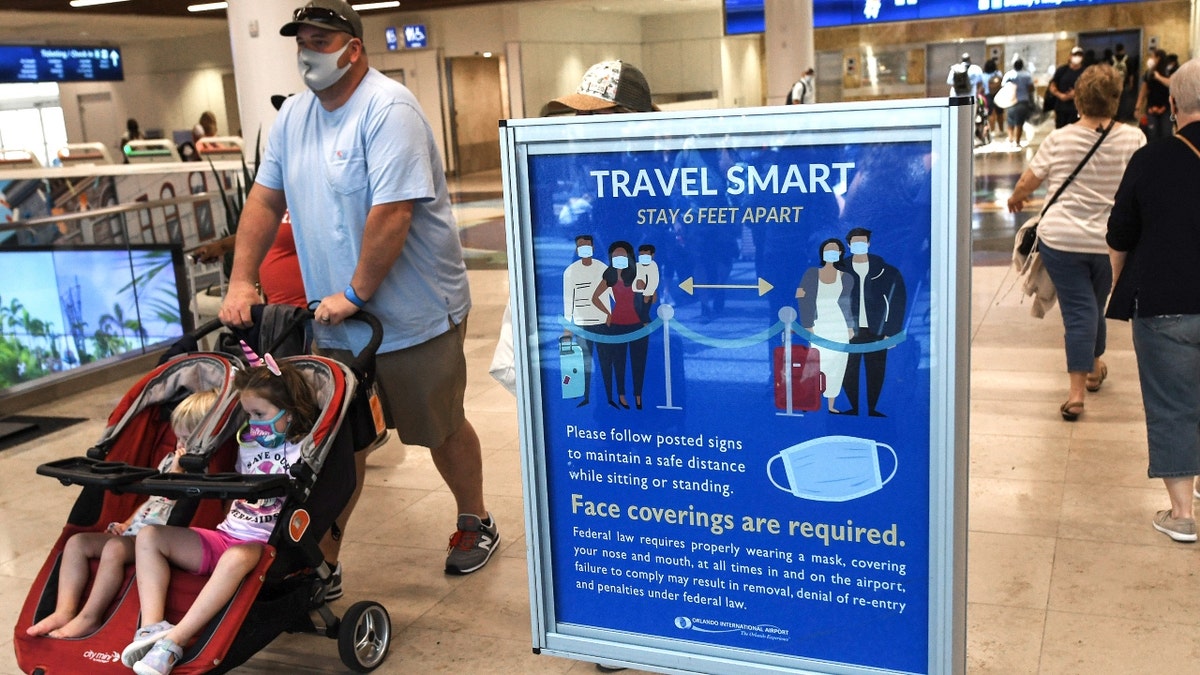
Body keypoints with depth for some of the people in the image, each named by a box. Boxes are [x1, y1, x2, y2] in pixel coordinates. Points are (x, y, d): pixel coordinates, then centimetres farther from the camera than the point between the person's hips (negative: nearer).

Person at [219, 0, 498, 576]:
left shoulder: (387, 109, -17)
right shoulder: (294, 116, 8)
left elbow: (392, 213, -24)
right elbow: (265, 199, 11)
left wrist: (355, 294, -20)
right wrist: (241, 281, 2)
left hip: (415, 317, -6)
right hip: (338, 321, 6)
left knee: (441, 428, 10)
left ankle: (475, 524, 32)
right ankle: (323, 557, 19)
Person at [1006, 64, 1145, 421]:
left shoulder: (1059, 138, -5)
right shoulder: (1133, 138, -5)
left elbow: (1027, 181, 2)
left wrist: (1016, 198, 23)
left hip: (1061, 240, -1)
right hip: (1110, 242, 1)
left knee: (1078, 310, 0)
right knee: (1095, 305, 21)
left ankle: (1076, 392, -9)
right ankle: (1093, 368, 42)